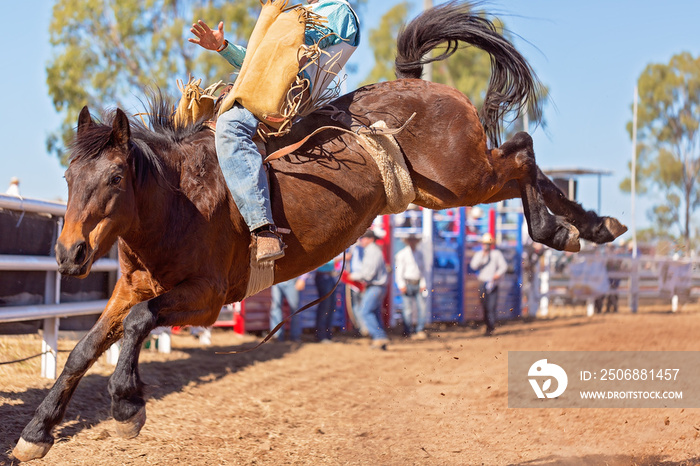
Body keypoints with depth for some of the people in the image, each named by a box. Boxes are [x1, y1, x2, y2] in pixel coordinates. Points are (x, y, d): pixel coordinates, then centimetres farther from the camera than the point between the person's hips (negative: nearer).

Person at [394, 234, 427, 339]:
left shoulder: (419, 253, 14)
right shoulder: (402, 254, -2)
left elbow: (422, 269, 17)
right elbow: (399, 270, -4)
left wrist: (423, 284, 8)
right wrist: (401, 285, -11)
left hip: (418, 284, 5)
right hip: (407, 284, -5)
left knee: (421, 307, -2)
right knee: (408, 308, -4)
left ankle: (420, 330, 3)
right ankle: (409, 331, 3)